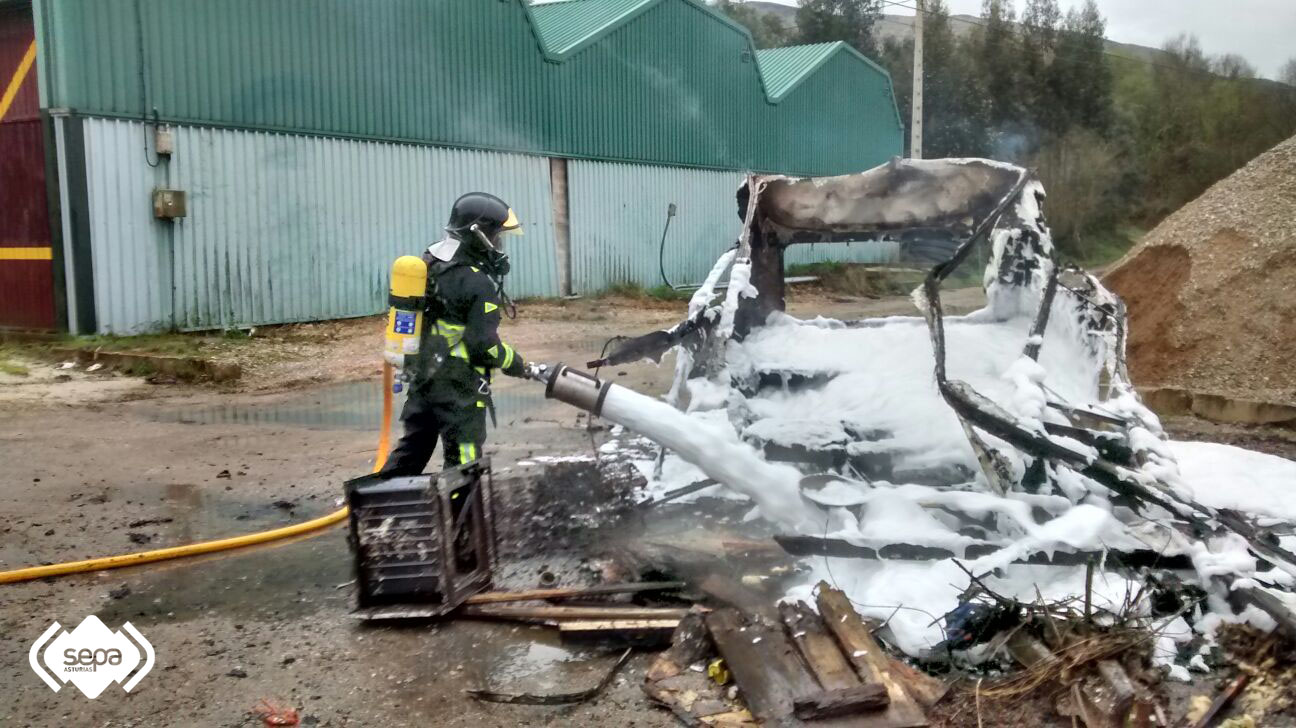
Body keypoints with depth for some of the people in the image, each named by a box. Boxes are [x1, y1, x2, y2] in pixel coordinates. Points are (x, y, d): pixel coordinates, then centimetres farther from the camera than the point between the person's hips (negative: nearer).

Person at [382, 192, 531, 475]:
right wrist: (520, 366, -6)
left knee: (412, 447, 21)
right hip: (458, 386, -8)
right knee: (462, 460, 3)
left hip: (421, 375, 8)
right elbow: (484, 346, -20)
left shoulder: (429, 263, 4)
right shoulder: (479, 283, -20)